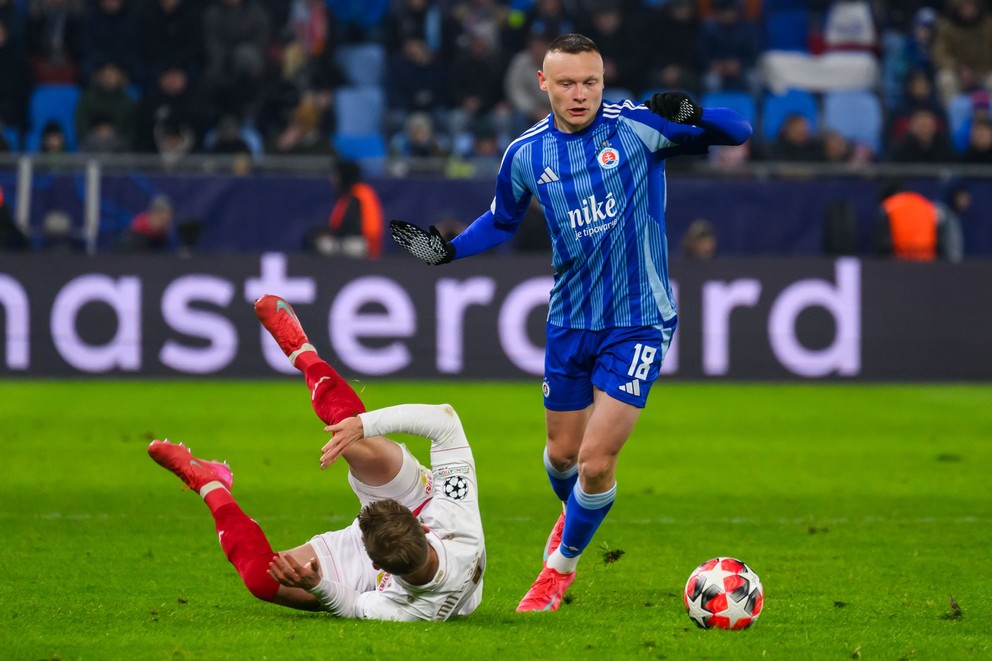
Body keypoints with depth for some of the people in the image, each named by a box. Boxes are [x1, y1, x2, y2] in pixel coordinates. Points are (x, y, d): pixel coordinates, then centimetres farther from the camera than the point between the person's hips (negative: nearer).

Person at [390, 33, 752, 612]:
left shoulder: (638, 126, -13)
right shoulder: (526, 154, -1)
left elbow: (738, 132, -12)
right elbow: (502, 222, 17)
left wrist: (690, 113, -32)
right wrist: (448, 250, 1)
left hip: (638, 320, -4)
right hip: (571, 321, 4)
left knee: (596, 462, -9)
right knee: (563, 453, 16)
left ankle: (562, 564, 16)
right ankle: (575, 516, 51)